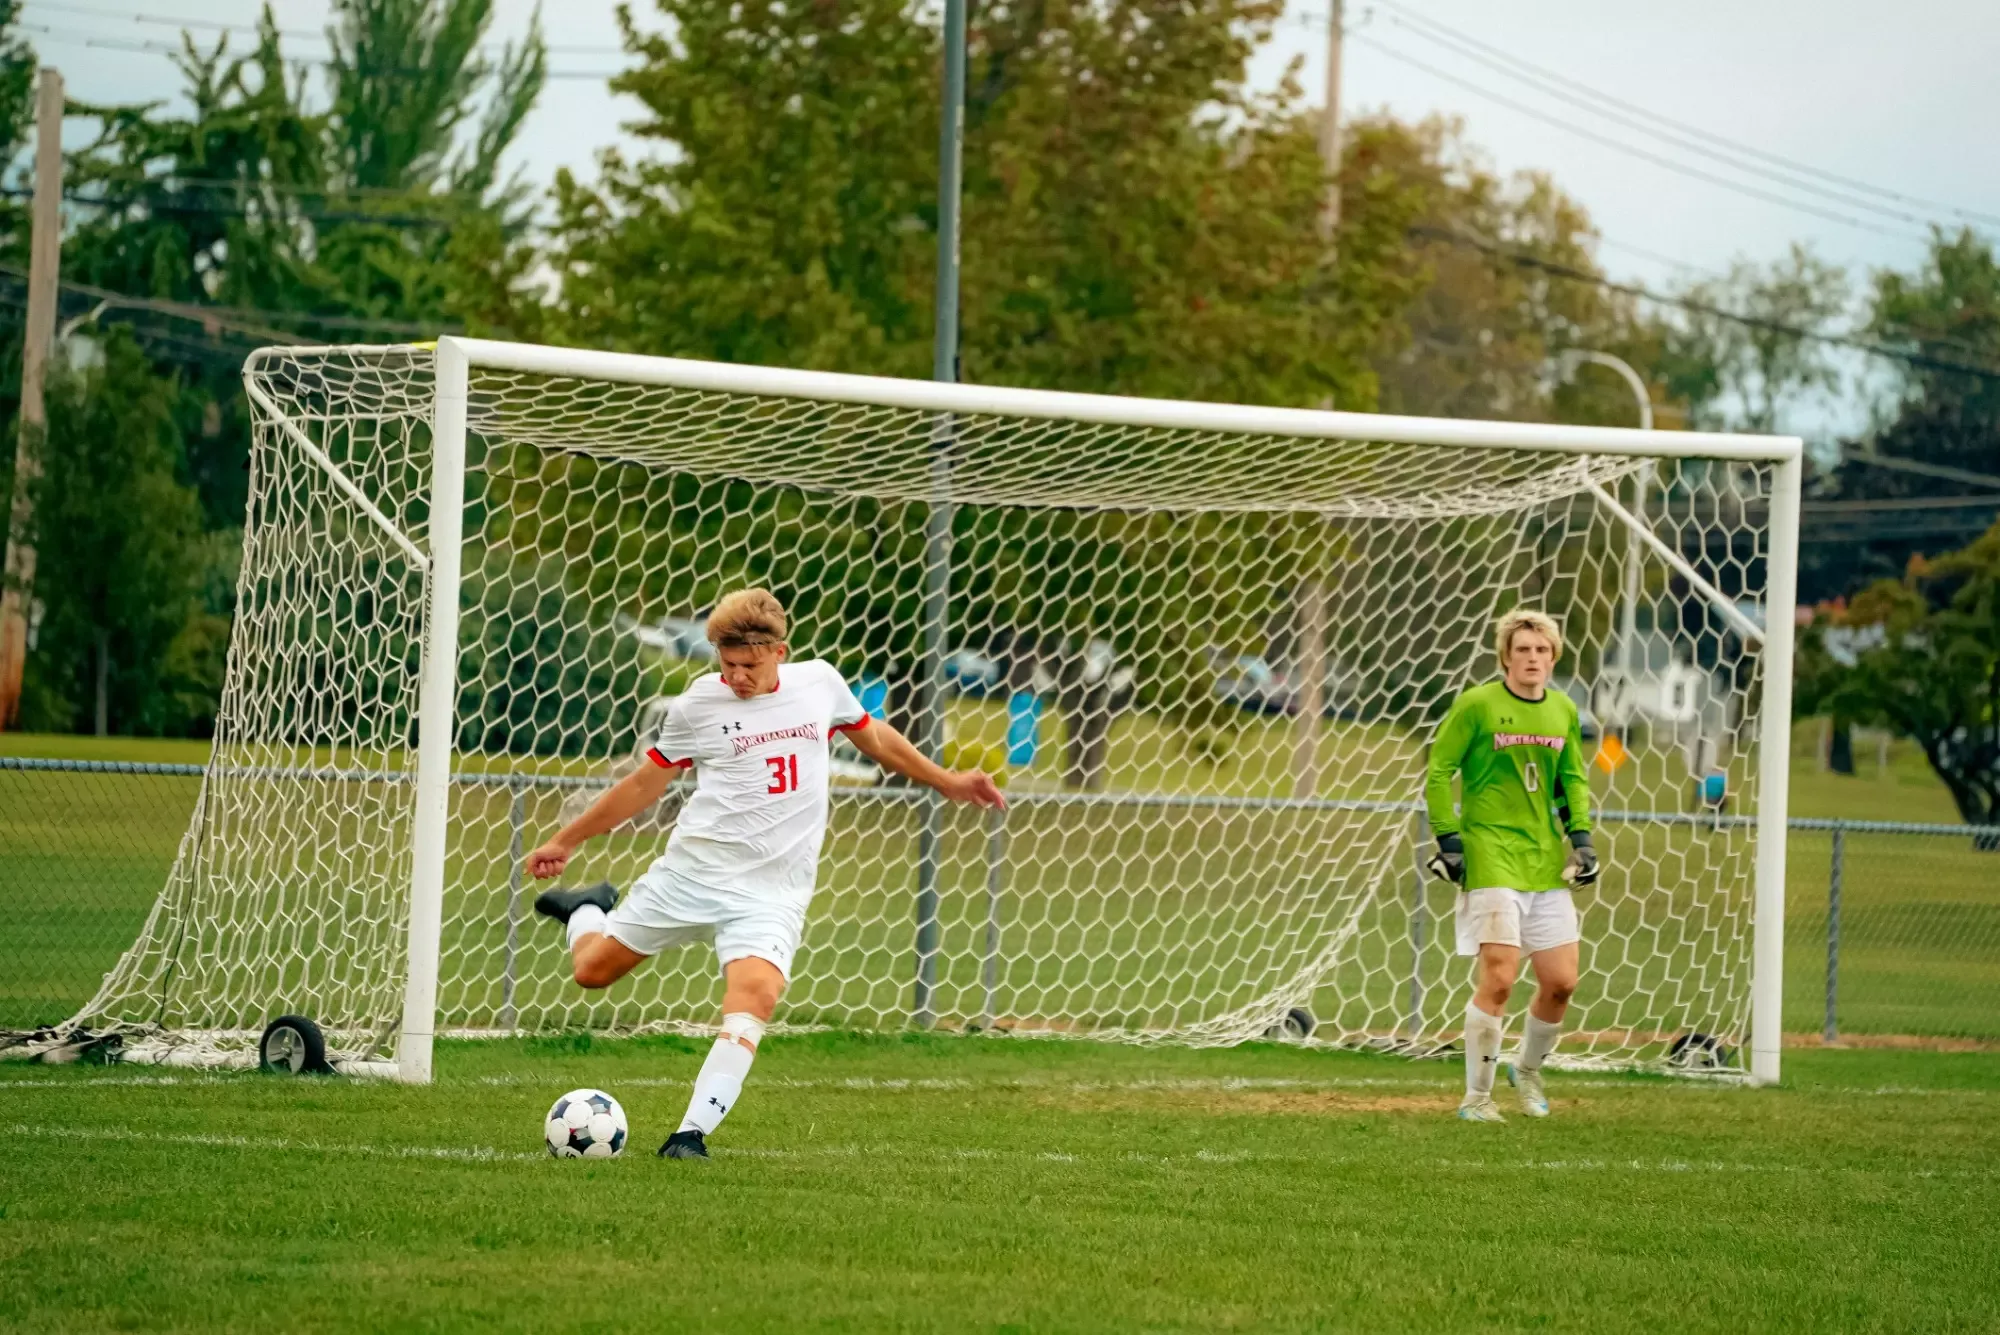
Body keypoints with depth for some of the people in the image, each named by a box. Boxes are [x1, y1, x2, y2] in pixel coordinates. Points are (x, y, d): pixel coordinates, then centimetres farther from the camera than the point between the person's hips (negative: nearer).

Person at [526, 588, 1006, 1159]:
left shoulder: (820, 681, 4)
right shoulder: (699, 704, -1)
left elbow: (872, 736, 24)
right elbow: (645, 783, 10)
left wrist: (948, 781, 27)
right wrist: (567, 840, 13)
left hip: (773, 890, 0)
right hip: (693, 869, 0)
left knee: (754, 992, -26)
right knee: (594, 969, 5)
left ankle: (692, 1133, -27)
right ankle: (589, 911, 42)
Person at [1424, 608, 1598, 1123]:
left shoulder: (1564, 710, 9)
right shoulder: (1476, 705, -7)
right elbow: (1438, 771, -3)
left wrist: (1580, 834, 8)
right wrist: (1447, 838, -9)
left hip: (1546, 862, 6)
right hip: (1490, 857, -6)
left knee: (1561, 982, 4)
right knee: (1499, 977, -13)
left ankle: (1529, 1069, 31)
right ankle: (1476, 1097, -2)